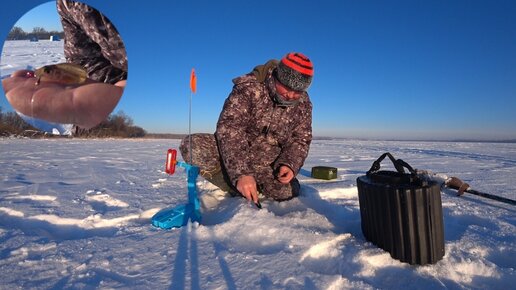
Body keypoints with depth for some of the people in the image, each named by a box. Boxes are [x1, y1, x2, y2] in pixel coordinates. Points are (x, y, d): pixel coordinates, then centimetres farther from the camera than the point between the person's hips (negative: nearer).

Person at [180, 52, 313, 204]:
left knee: (287, 192, -26)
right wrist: (241, 173, -42)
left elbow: (300, 140, 2)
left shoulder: (303, 103, -5)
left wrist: (289, 164, -20)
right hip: (235, 150, -1)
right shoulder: (248, 88, -20)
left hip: (269, 160, 2)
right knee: (191, 145, -26)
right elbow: (228, 129, -30)